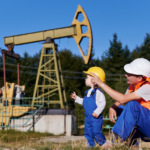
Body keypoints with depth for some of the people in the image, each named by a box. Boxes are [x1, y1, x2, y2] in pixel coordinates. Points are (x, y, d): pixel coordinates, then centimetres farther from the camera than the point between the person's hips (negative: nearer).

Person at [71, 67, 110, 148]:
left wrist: (97, 112, -26)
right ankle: (90, 144, 23)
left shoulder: (98, 91, -14)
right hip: (88, 116, 9)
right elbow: (84, 102, 23)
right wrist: (77, 98, 19)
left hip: (96, 117, -9)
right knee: (88, 131, 12)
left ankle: (104, 144, 8)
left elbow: (102, 103, -19)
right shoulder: (88, 92, 14)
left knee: (96, 132, -9)